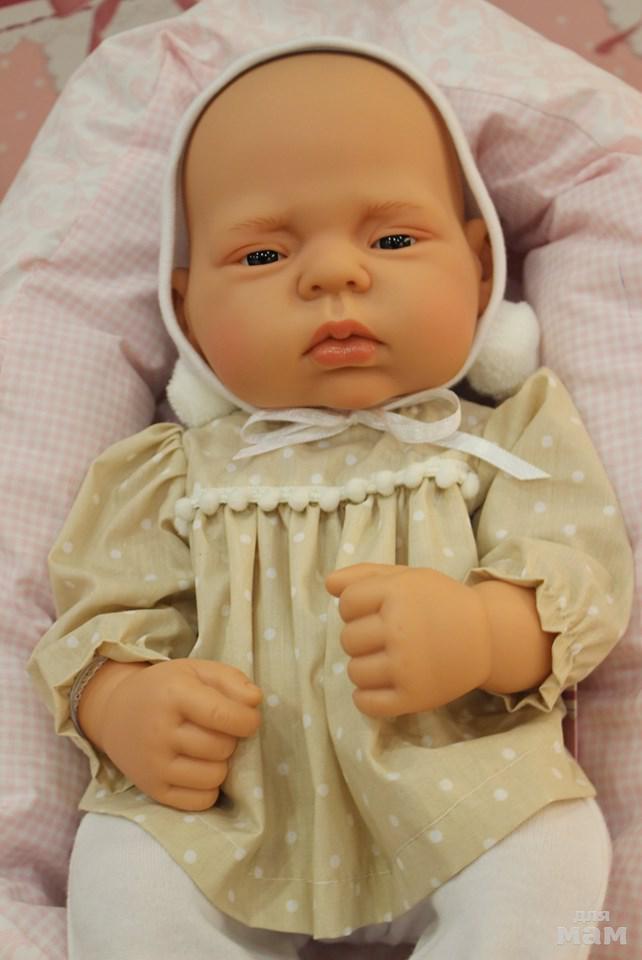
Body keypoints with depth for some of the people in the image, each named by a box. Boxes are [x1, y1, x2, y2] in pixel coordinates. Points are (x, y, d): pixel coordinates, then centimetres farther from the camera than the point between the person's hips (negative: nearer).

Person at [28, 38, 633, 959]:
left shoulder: (507, 438, 3)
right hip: (227, 826, 1)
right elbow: (108, 611, 7)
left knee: (550, 857, -26)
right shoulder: (178, 474, 7)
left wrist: (483, 632, -27)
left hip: (457, 799, 0)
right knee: (120, 872, -22)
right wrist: (118, 702, -16)